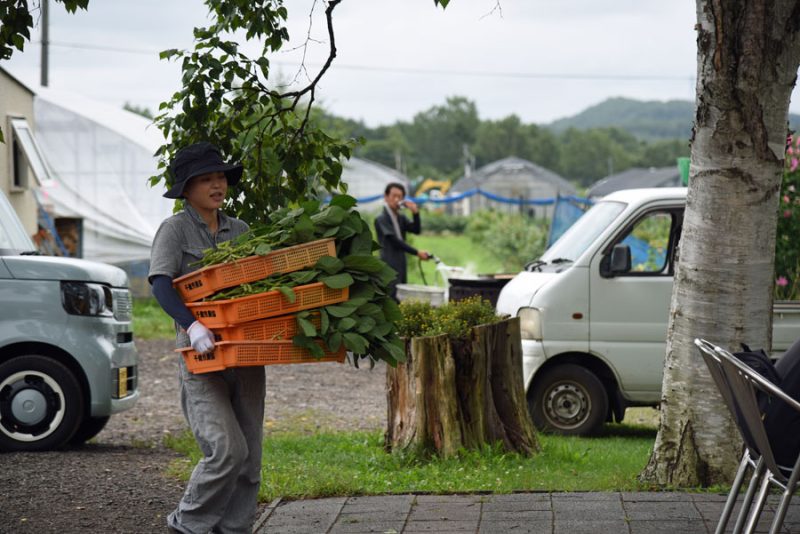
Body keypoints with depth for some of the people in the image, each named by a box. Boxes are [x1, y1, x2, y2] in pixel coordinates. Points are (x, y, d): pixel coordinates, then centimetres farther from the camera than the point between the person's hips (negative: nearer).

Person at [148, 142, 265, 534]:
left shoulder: (239, 231, 14)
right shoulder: (175, 229, -2)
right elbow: (160, 283, -16)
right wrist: (191, 325, -31)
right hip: (201, 354, -6)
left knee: (249, 454, 5)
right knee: (227, 448, -17)